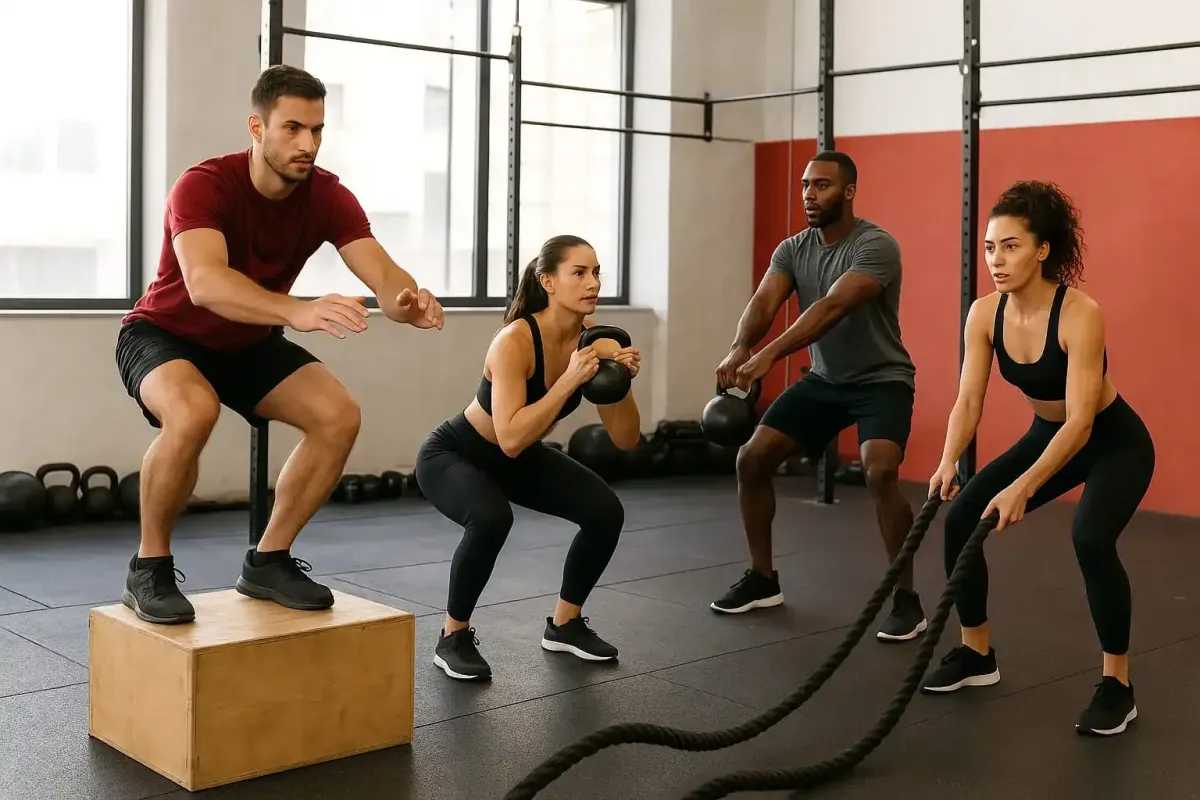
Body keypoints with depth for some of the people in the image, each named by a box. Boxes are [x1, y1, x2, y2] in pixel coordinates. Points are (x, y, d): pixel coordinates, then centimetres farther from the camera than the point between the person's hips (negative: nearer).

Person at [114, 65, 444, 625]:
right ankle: (149, 568, -14)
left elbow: (381, 274, -28)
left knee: (339, 416, -15)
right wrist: (299, 312, -64)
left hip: (250, 343, 5)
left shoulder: (328, 197, -16)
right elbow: (205, 283, -48)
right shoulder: (205, 185, -30)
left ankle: (268, 561, 3)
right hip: (166, 334, -5)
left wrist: (409, 303, -53)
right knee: (193, 412, -37)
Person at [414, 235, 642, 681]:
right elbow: (511, 439, -42)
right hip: (452, 455, -6)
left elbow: (626, 441, -12)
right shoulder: (515, 341, -33)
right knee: (491, 517, -36)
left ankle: (564, 625, 12)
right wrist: (570, 380, -43)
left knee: (606, 510, -10)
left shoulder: (593, 341, -15)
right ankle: (453, 637, -11)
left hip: (522, 459, 6)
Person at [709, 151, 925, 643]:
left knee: (880, 472, -31)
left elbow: (832, 308, -38)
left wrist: (769, 356, -50)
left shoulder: (876, 246, -23)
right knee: (751, 458, -2)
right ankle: (762, 579, 13)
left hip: (881, 380, -7)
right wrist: (739, 348, -41)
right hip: (823, 379, 7)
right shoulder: (792, 250, -2)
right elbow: (763, 302, -18)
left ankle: (906, 598, -16)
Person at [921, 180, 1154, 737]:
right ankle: (977, 654, 11)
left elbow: (1081, 423, -35)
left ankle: (1118, 684, -13)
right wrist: (948, 463, -34)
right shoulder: (984, 314, -14)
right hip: (1047, 436, 6)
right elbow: (968, 401, -15)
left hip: (1115, 442, -6)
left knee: (1090, 538, -32)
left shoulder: (1080, 315, -32)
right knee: (962, 518, -7)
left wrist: (1022, 488, -46)